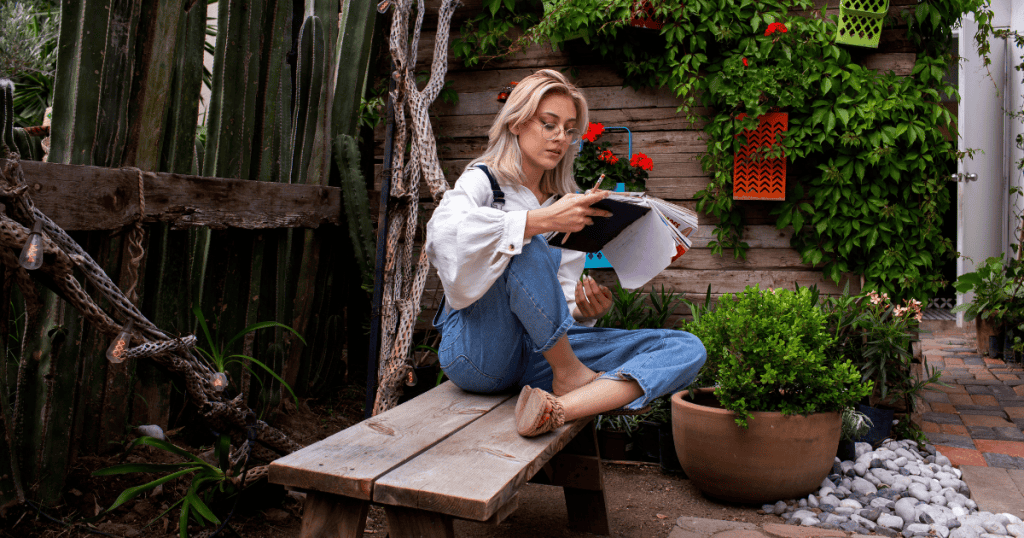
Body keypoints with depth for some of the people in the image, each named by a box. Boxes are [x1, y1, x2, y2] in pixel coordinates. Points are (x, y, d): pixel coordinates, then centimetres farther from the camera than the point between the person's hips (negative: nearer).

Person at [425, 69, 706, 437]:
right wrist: (543, 221, -31)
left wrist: (587, 310, -10)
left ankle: (561, 407, -34)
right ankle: (569, 376, -15)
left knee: (687, 349, -11)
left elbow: (567, 306, 14)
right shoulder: (483, 181, 1)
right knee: (527, 248, -33)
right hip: (478, 349, -5)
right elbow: (443, 232, -24)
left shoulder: (564, 202, 16)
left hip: (544, 350, 5)